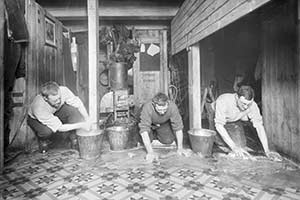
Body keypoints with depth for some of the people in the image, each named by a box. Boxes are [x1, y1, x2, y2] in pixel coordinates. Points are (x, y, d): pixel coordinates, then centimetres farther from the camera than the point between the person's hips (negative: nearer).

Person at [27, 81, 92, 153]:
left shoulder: (63, 90, -34)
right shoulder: (39, 107, -39)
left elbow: (79, 104, -22)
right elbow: (59, 128, -33)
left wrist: (87, 121, -32)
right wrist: (81, 125, -37)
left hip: (56, 112, 3)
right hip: (36, 119, -2)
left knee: (72, 110, -30)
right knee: (47, 131, -37)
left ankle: (74, 140, -12)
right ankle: (43, 140, 3)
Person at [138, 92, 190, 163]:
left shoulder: (172, 106, -36)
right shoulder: (147, 108, -40)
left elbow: (178, 127, -26)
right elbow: (144, 130, -40)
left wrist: (180, 148, -26)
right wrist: (150, 152, -46)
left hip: (164, 124, 1)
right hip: (151, 125, -1)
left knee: (168, 141, -15)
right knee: (146, 141, -20)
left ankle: (157, 136, 18)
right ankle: (153, 135, 15)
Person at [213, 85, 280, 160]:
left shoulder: (252, 105, -29)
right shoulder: (223, 101, -40)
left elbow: (259, 126, -22)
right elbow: (219, 125, -39)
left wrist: (267, 151, -28)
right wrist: (234, 147, -43)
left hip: (235, 122, 3)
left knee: (241, 145, -9)